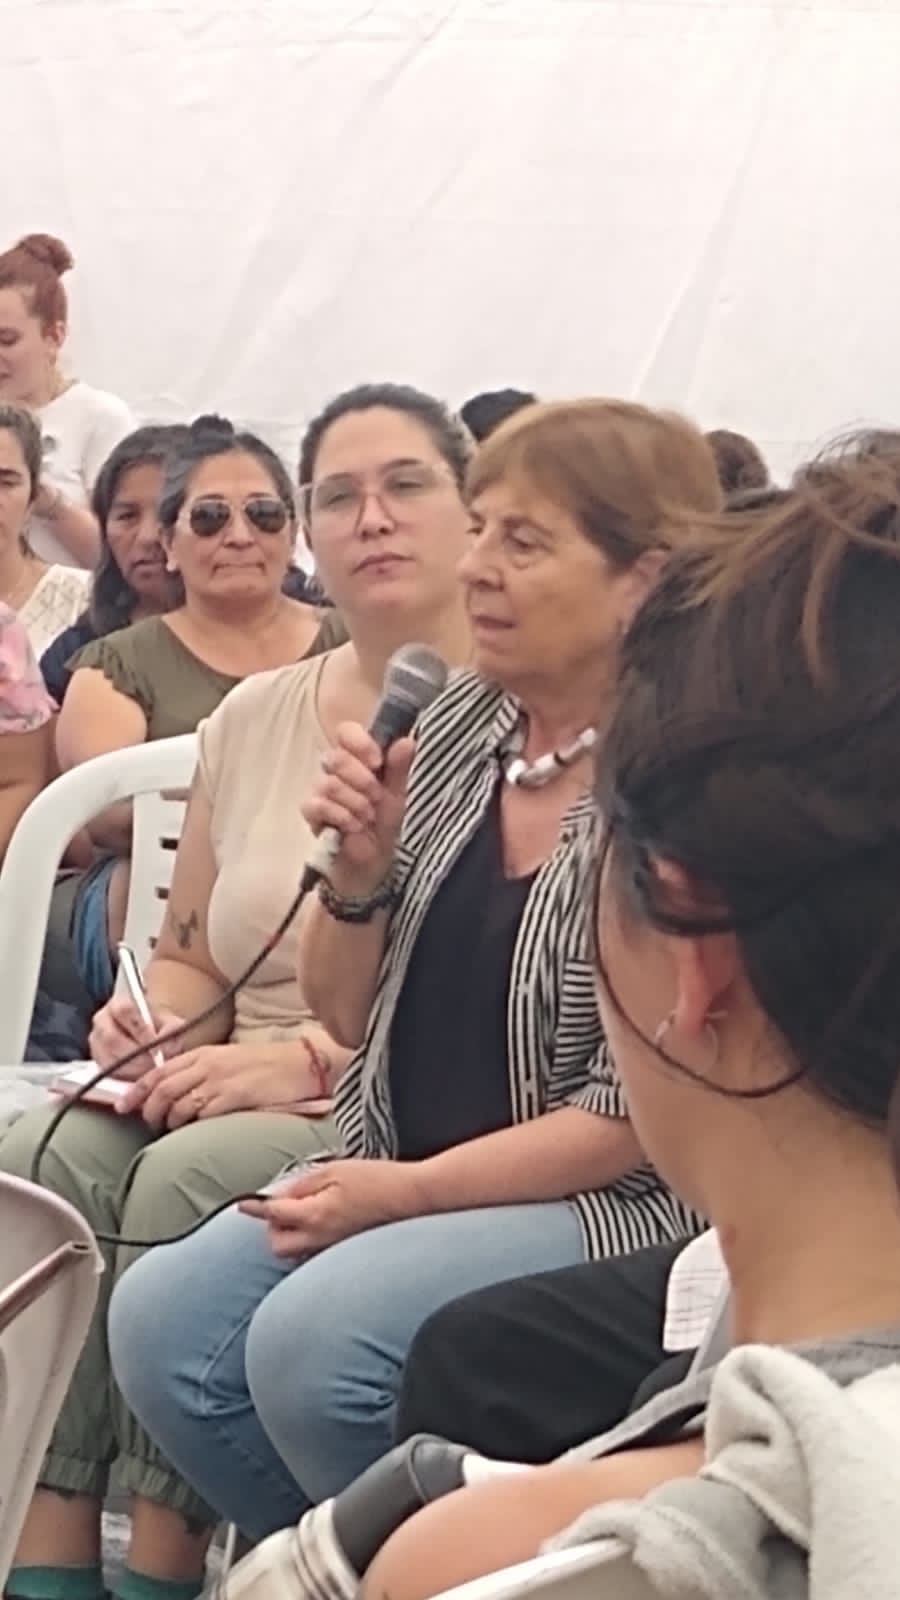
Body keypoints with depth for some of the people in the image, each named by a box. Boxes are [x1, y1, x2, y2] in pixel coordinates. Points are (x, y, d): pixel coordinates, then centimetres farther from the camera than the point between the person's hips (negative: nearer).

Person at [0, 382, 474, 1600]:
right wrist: (157, 1029, 1)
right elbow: (188, 952, 24)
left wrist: (303, 1059, -21)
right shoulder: (255, 716, 16)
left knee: (189, 1179, -31)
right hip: (243, 1097, 6)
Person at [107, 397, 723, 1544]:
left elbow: (642, 1109, -16)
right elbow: (348, 1016, 13)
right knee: (161, 1319, -16)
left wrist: (408, 1192, -17)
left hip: (605, 1203, -6)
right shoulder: (455, 725, 7)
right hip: (395, 1182, 7)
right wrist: (358, 870, -6)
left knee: (312, 1342, -28)